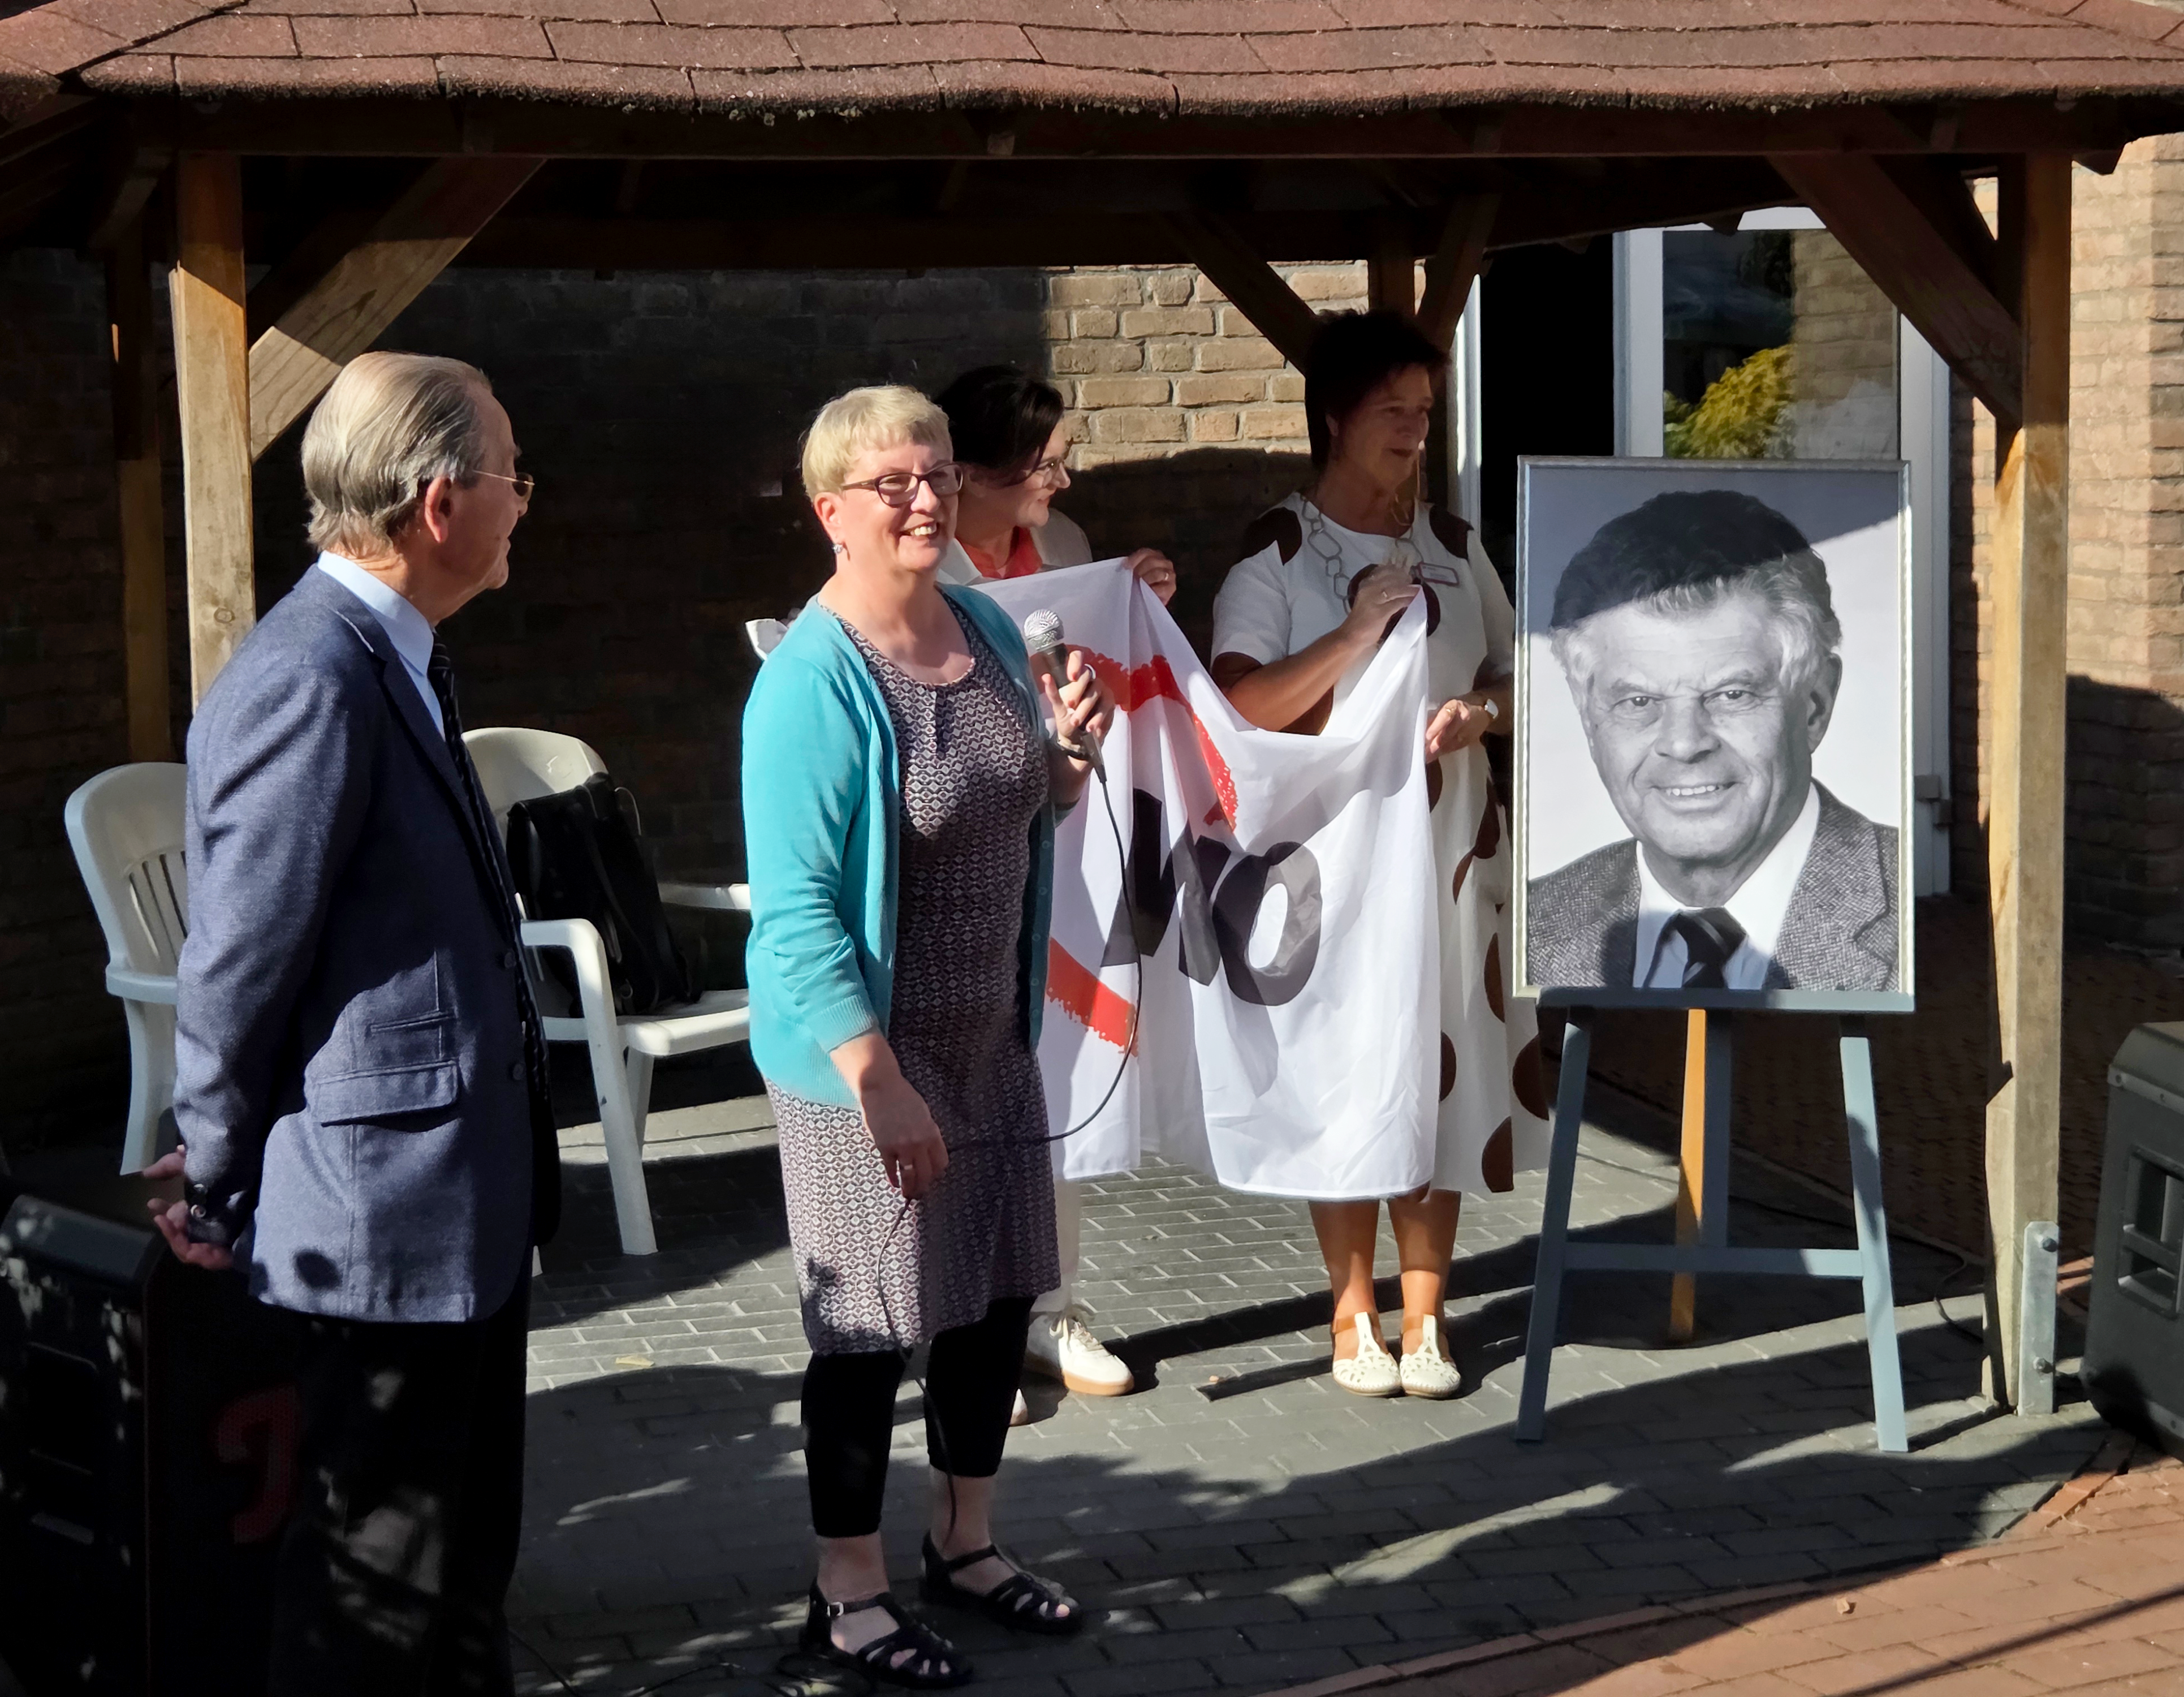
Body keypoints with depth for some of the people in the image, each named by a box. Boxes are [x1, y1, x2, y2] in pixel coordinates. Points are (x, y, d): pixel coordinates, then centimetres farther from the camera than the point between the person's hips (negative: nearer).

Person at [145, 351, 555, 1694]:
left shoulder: (394, 658, 10)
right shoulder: (311, 682, -22)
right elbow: (240, 966, -17)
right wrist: (218, 1191, -6)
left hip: (467, 1194, 10)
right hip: (391, 1201, -10)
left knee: (468, 1548, 21)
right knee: (379, 1588, 5)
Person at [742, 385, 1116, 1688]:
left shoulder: (988, 629, 4)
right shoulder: (814, 683, -19)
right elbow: (798, 907, -22)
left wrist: (1070, 748, -4)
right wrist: (879, 1083, -27)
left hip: (993, 1036, 7)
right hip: (866, 1049, -7)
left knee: (1001, 1290, 15)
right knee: (874, 1322, 3)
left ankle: (968, 1543, 35)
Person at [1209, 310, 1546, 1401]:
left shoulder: (1452, 545, 10)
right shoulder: (1277, 553, -3)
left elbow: (1514, 683, 14)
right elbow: (1241, 707, -12)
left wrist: (1478, 714, -7)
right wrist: (1355, 632, -19)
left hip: (1451, 849, 4)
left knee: (1445, 1072, 3)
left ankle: (1424, 1318, 13)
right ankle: (1354, 1320, 12)